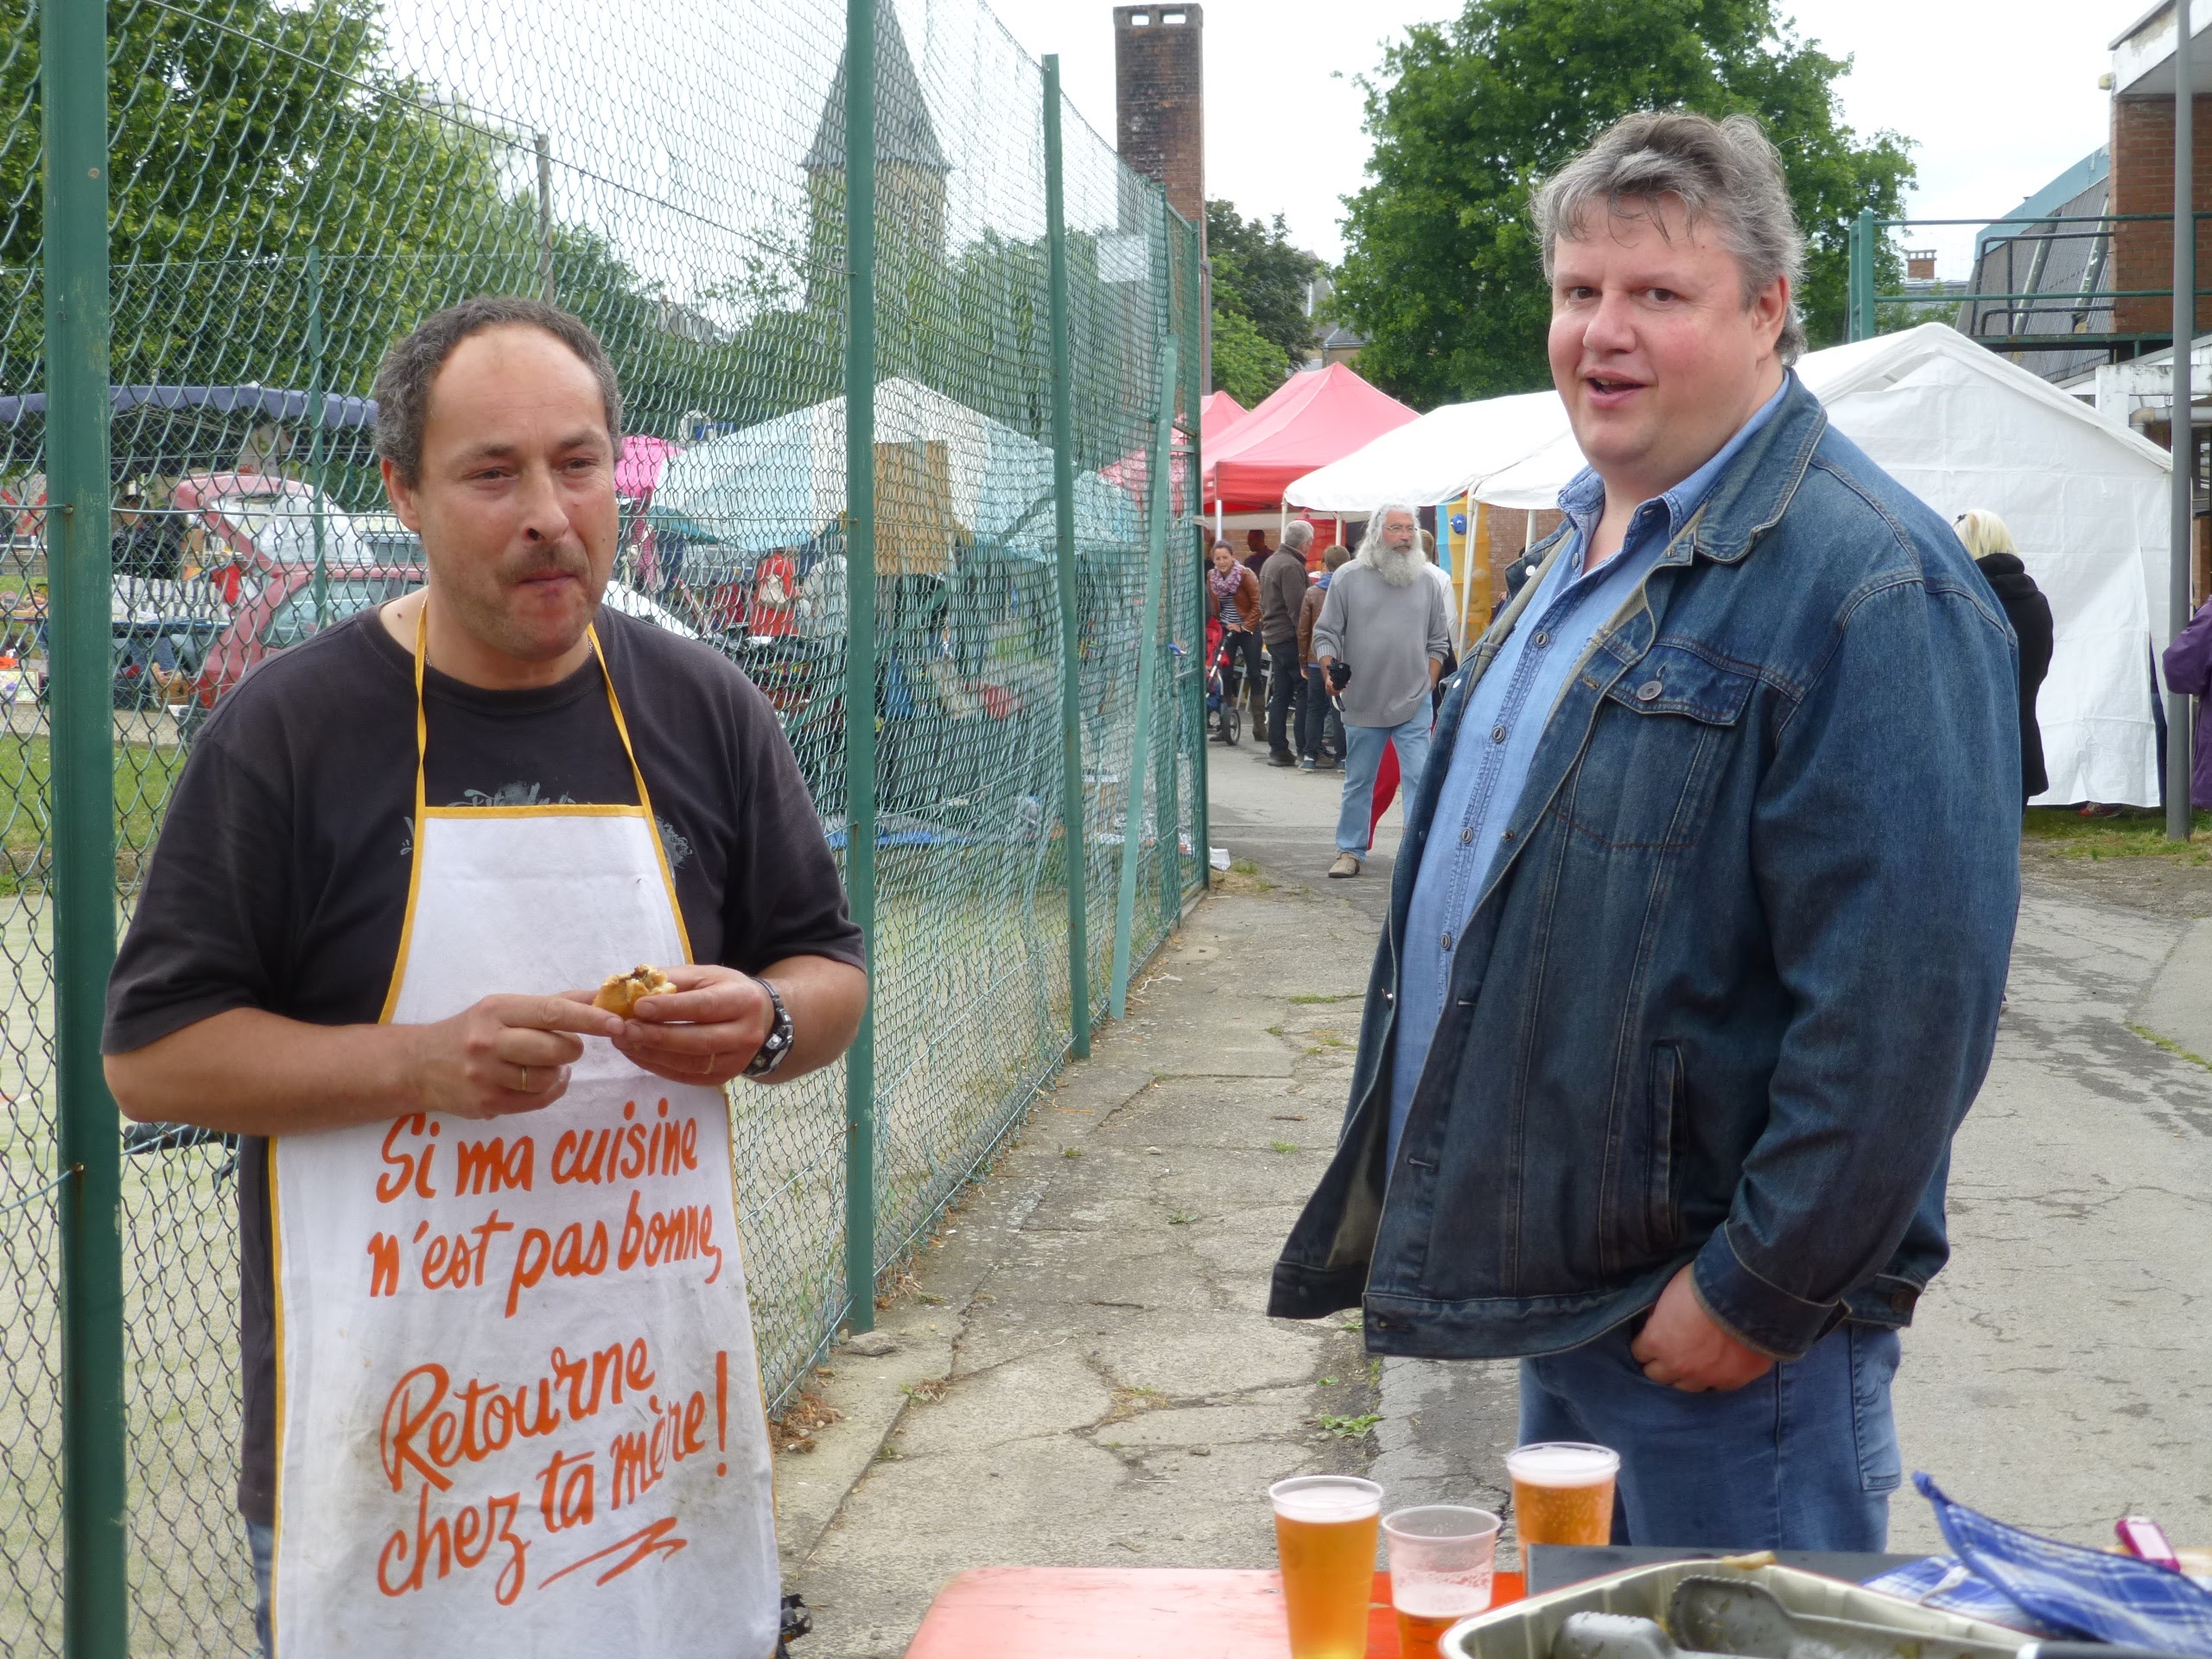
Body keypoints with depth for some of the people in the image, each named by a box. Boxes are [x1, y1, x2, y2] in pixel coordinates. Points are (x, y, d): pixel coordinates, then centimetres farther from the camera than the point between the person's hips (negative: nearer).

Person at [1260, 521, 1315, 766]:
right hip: (1290, 636, -10)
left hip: (1272, 635, 10)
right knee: (1305, 691, -6)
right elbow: (1298, 607, -21)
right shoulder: (1291, 566, -16)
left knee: (1280, 694, 11)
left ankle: (1277, 749, 11)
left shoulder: (1270, 562, 16)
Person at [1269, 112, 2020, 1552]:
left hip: (1717, 1328, -9)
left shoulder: (1865, 582, -19)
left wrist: (1760, 1288, -22)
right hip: (1563, 1282, 9)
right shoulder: (1588, 549, 13)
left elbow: (1905, 993, -25)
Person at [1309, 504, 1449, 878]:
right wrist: (1330, 673, -12)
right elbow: (1326, 633, 2)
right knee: (1358, 782, 9)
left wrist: (1428, 683, 5)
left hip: (1414, 706, 1)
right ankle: (1350, 851, 20)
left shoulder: (1425, 583, 8)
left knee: (1420, 778, -5)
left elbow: (1437, 641, 14)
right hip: (1363, 705, -1)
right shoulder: (1349, 578, 1)